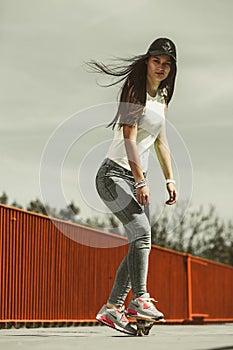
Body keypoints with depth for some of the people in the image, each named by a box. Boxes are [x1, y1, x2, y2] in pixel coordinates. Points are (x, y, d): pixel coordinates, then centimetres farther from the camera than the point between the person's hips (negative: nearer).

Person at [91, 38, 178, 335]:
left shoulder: (162, 97, 15)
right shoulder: (135, 91, -10)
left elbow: (161, 142, 21)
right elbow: (129, 138, -18)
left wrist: (170, 179, 13)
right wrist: (141, 182, -24)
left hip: (137, 177, 8)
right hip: (115, 173, -8)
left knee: (141, 243, 2)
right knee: (142, 233, -23)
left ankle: (112, 308, 8)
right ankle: (139, 299, -20)